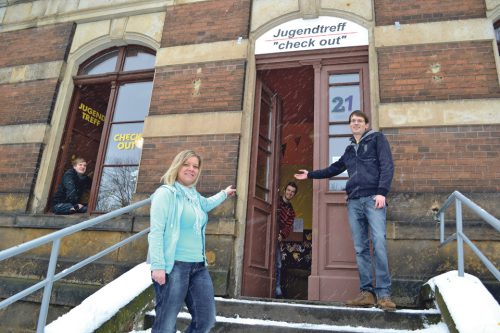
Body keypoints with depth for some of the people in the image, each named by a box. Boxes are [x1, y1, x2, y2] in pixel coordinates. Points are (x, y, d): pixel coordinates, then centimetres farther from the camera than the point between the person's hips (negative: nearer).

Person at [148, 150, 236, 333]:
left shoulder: (194, 195, 15)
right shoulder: (166, 193, -7)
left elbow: (207, 204, 41)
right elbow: (156, 232, -14)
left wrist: (224, 193, 52)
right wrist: (157, 266, -20)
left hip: (198, 266, 8)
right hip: (173, 265, -8)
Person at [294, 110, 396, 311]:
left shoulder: (377, 139, 9)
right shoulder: (349, 149, 25)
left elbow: (387, 166, -2)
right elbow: (335, 168, 37)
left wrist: (382, 192, -14)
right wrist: (310, 175, 41)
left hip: (373, 198, -5)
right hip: (354, 202, 6)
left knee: (379, 244, -15)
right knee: (360, 248, 0)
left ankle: (383, 294, -13)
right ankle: (367, 292, 1)